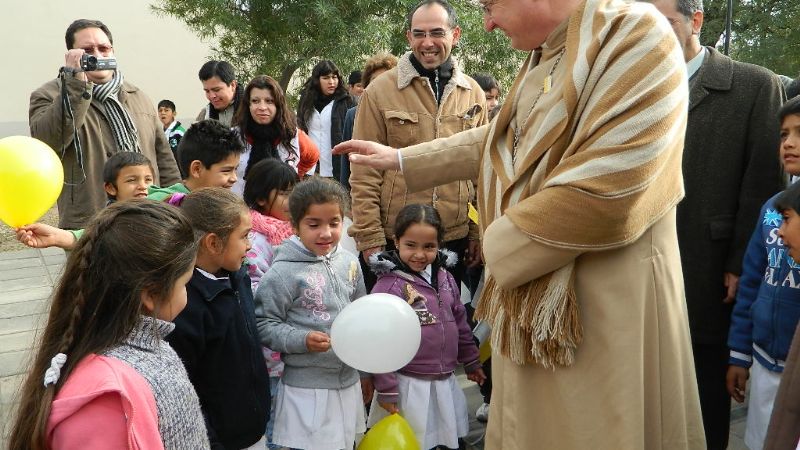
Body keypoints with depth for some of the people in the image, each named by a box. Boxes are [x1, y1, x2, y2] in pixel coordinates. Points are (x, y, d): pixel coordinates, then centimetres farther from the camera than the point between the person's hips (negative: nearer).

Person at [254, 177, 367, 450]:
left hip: (348, 381, 6)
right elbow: (263, 325, -12)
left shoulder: (349, 263, 3)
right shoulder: (283, 273, -15)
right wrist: (302, 340, -25)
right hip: (306, 388, -6)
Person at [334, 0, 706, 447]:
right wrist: (401, 159, 26)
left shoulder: (635, 36, -18)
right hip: (529, 286, 9)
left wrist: (500, 244, -13)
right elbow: (497, 143, 24)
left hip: (606, 300, -8)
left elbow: (607, 195, -27)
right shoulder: (543, 56, 10)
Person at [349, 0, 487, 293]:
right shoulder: (380, 90, -5)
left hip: (455, 238, 3)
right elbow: (364, 173, -6)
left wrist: (479, 232, 6)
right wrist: (369, 238, -9)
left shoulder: (474, 94, 5)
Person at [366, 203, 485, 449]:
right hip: (408, 385, -6)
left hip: (446, 382, 6)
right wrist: (386, 389, -13)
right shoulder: (389, 285, -16)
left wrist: (471, 362, 22)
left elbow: (460, 323, 17)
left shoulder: (445, 278, 5)